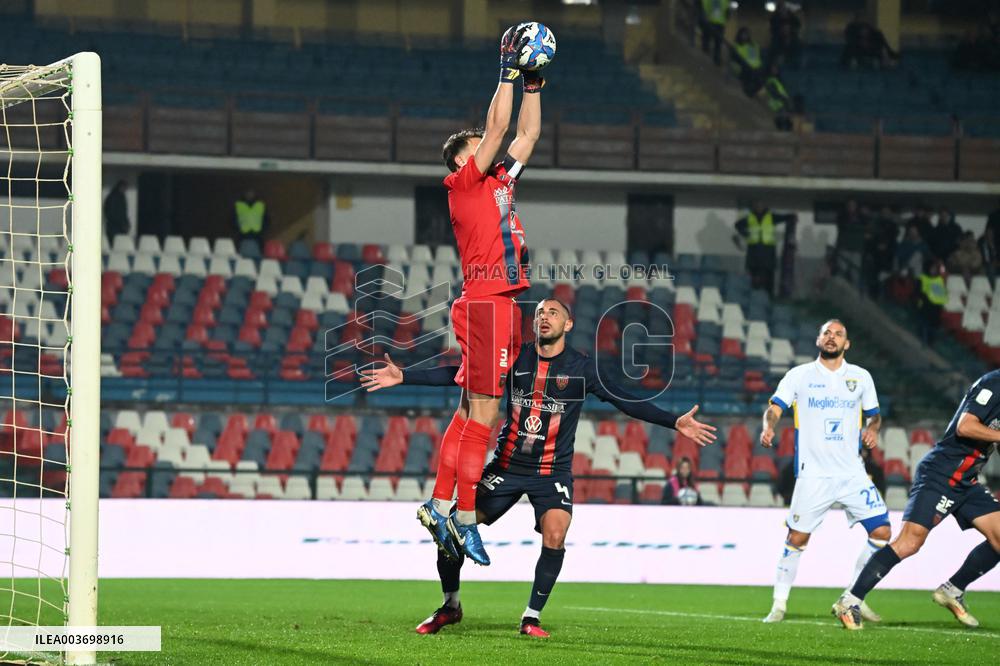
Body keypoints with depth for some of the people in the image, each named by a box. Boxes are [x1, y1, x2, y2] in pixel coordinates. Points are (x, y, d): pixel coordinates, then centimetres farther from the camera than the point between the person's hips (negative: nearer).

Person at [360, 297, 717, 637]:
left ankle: (532, 617, -7)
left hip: (553, 472, -2)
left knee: (555, 535, -25)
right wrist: (404, 376, -4)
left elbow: (627, 401, -5)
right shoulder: (514, 358, 0)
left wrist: (674, 422, -15)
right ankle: (450, 606, 16)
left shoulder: (582, 368, -3)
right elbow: (458, 374, 2)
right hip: (507, 465, 2)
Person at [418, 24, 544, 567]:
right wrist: (508, 71, -3)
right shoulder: (464, 182, -3)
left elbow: (527, 133, 24)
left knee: (473, 409, 9)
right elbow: (499, 127, -9)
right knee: (482, 411, -9)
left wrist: (534, 82, 18)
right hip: (485, 302, -9)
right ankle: (465, 518, -8)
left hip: (504, 304, 9)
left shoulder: (499, 182, 19)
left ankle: (439, 506, 12)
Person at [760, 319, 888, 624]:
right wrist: (768, 427, -23)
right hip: (812, 474, -3)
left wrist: (873, 429, -2)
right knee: (797, 539, -5)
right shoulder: (799, 375, 3)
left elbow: (874, 414, 20)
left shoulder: (861, 377, 10)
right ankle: (779, 604, 7)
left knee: (881, 532, -6)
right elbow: (774, 408, -1)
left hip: (852, 473, 3)